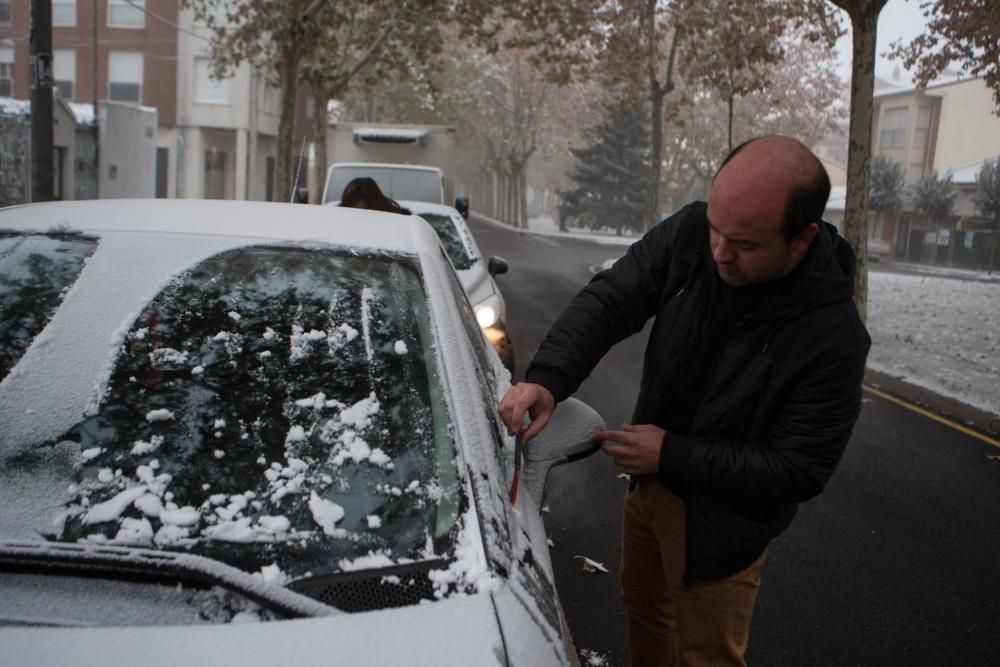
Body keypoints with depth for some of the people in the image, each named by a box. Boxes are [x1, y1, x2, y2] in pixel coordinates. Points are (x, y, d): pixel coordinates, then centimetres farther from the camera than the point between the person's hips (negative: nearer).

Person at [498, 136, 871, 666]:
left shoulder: (834, 339, -30)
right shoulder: (691, 233, -19)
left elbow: (799, 472, -25)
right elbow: (609, 299, -16)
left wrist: (671, 455, -28)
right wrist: (547, 377, -33)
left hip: (720, 522, -5)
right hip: (648, 481, 5)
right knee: (643, 609, 28)